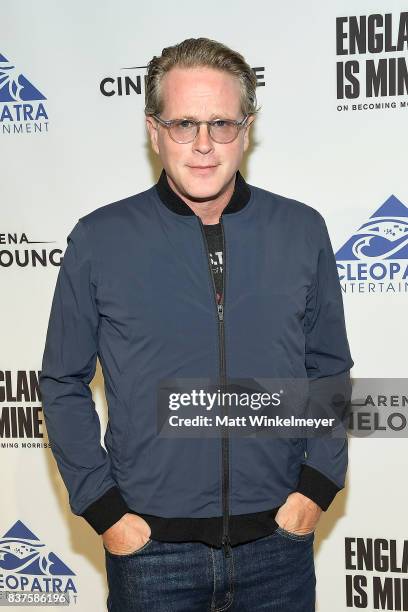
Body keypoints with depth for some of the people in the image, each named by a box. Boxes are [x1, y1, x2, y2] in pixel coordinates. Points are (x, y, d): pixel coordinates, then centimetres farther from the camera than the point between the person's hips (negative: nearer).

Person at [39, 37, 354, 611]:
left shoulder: (303, 231, -2)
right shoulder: (98, 240, -7)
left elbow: (329, 370, 6)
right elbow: (63, 384, 0)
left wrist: (317, 488, -2)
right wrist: (103, 510, -5)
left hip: (279, 542, 2)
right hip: (150, 549, -1)